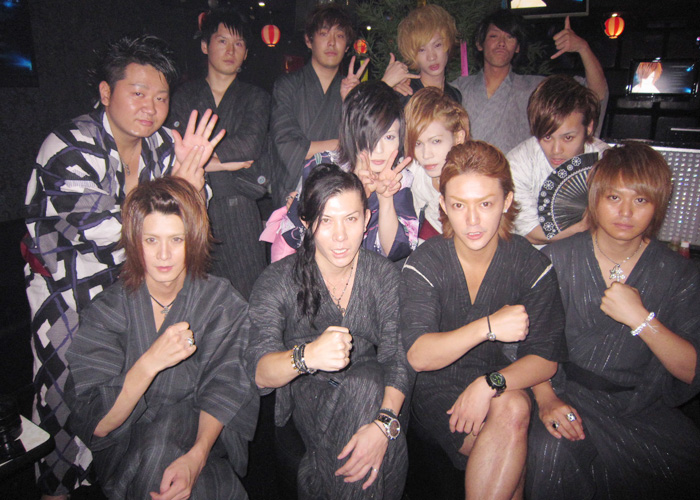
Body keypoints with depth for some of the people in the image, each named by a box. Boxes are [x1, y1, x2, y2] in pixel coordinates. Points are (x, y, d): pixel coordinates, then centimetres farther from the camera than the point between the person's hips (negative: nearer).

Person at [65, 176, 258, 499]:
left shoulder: (222, 303, -6)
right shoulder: (106, 311, -8)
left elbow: (222, 391, -10)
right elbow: (96, 423, -13)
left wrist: (196, 456, -27)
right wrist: (150, 362, -28)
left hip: (201, 434, 0)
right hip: (128, 451, 0)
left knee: (164, 436, -29)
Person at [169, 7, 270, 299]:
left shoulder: (255, 98, 13)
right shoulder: (185, 95, 16)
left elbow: (251, 144, -7)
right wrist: (225, 161, -7)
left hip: (238, 210, -1)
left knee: (248, 295, -4)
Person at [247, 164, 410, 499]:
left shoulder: (385, 276, -2)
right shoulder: (278, 281, -9)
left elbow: (397, 358, -12)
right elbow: (259, 374, -19)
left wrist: (384, 423, -31)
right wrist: (307, 355, -41)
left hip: (370, 392, 3)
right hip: (306, 395, -2)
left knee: (367, 383, -31)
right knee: (363, 387, -32)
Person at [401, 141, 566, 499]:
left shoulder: (531, 265, -5)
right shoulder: (424, 263, -11)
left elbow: (546, 358, -8)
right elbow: (418, 356, -20)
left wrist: (489, 384, -26)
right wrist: (488, 327, -33)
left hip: (505, 384, 3)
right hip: (435, 391, -2)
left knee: (512, 408, -30)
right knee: (511, 413, -29)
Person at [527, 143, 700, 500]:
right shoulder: (556, 259, -2)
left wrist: (640, 319, -18)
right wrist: (545, 399, -14)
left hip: (644, 406, 3)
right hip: (567, 396, -2)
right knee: (552, 454, -31)